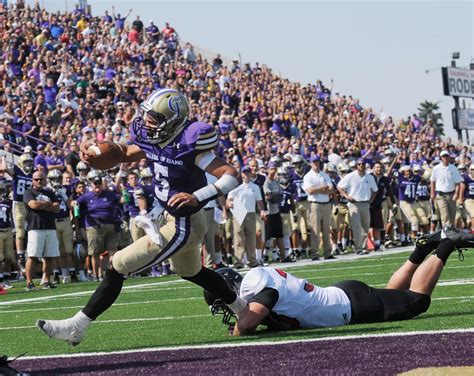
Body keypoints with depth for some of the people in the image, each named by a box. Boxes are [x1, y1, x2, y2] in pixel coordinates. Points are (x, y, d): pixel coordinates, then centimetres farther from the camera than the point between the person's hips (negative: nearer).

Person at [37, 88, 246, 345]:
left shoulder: (189, 146, -27)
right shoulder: (155, 141, -5)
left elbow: (232, 177, -29)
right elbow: (126, 154, 11)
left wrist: (197, 197, -40)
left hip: (182, 227, -10)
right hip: (172, 218, 10)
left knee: (119, 266, -9)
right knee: (191, 272, 33)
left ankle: (76, 327, -3)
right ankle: (244, 309, 49)